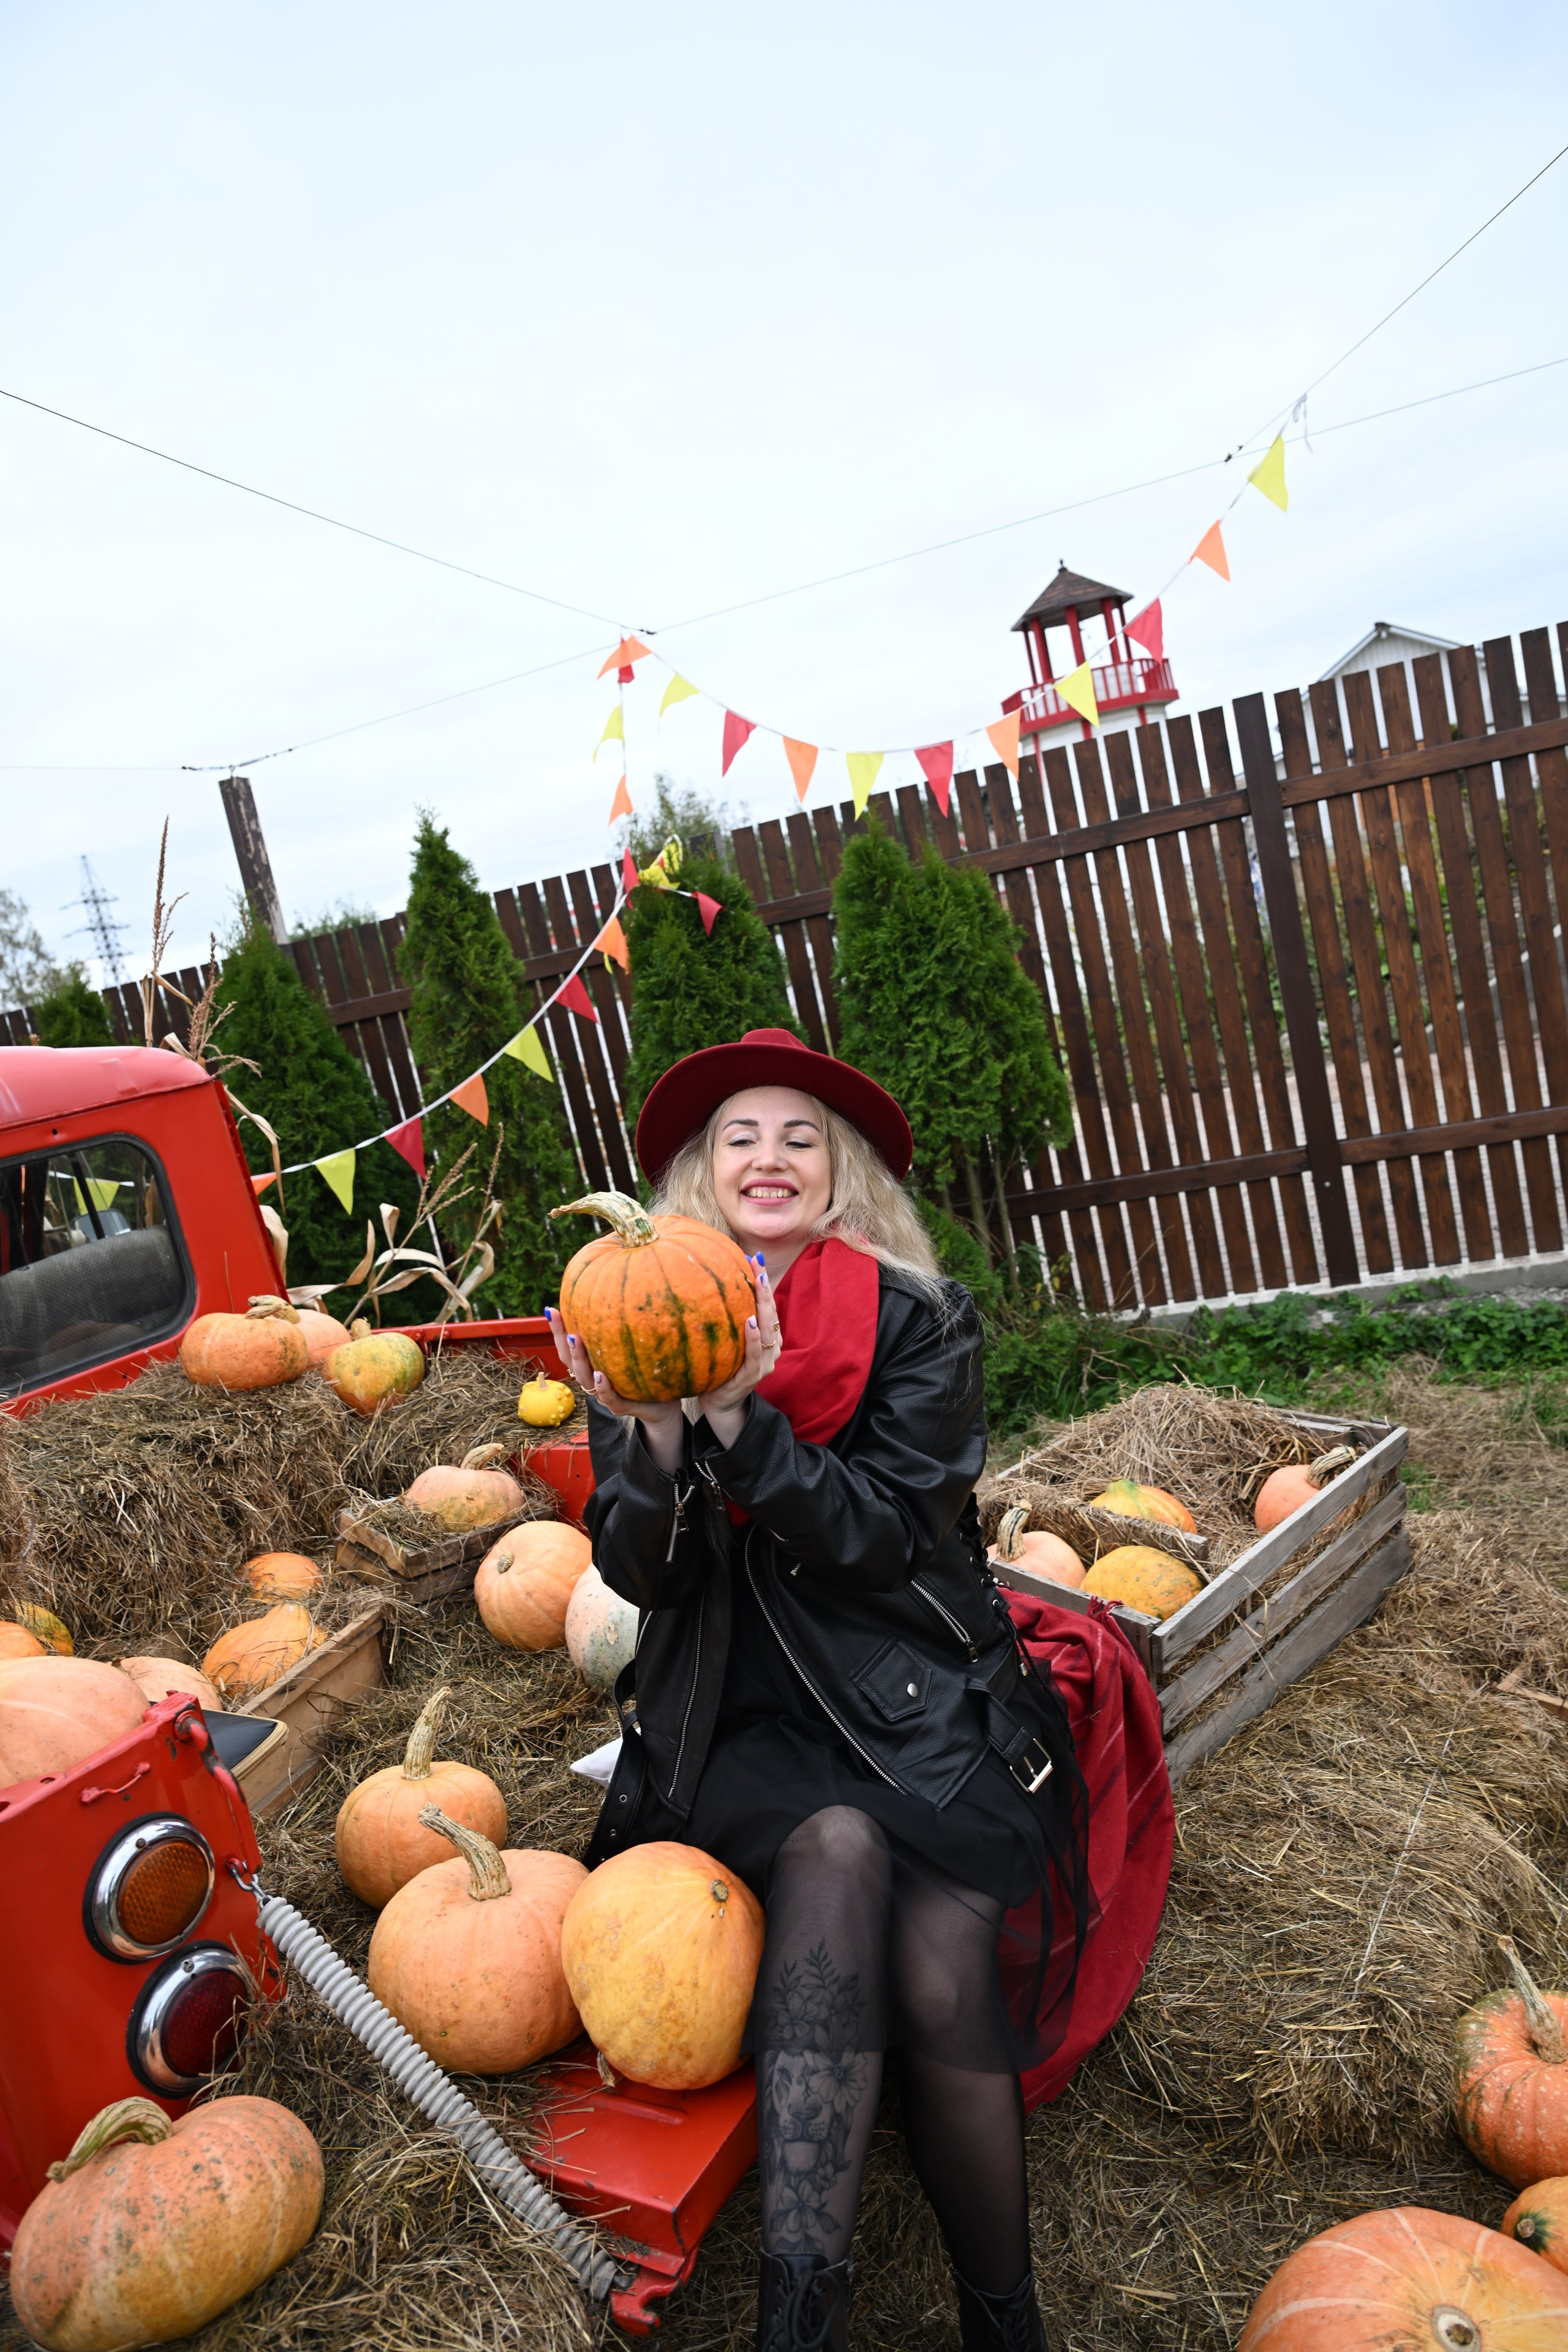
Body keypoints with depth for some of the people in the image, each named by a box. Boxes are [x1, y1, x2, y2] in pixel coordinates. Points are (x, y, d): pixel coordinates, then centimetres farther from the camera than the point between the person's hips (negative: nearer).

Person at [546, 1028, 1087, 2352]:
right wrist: (651, 1432, -21)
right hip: (740, 1725, 1)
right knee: (838, 1846, -31)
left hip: (922, 1707, 0)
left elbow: (885, 1540, -11)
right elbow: (640, 1575, -1)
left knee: (940, 1967, -24)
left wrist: (741, 1416, -24)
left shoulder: (921, 1324, -1)